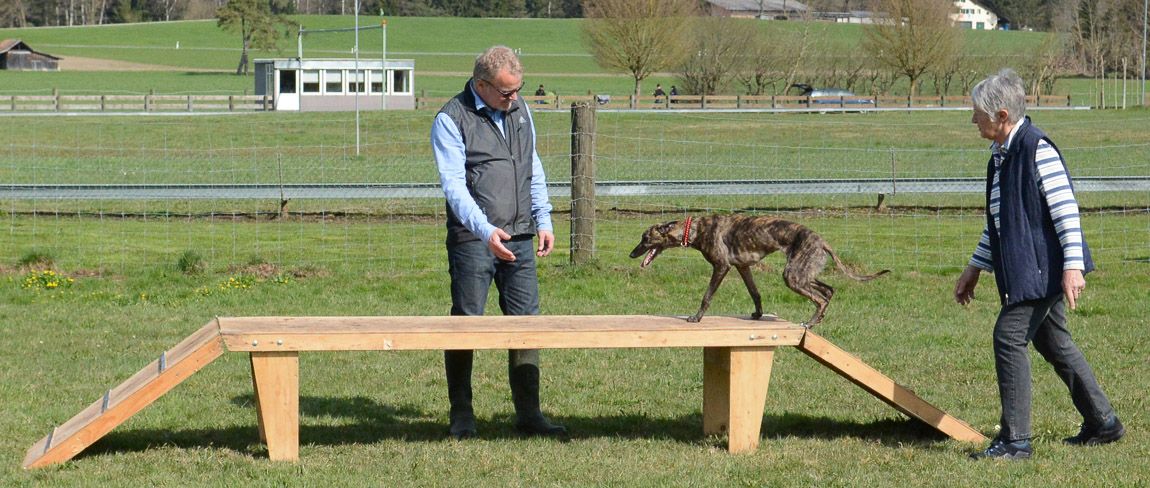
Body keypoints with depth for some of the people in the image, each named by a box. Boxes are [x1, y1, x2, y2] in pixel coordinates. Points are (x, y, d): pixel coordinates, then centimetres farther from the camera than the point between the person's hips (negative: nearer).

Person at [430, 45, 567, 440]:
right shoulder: (452, 119, -7)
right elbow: (453, 184, -16)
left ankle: (528, 413, 9)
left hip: (519, 239, 6)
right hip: (472, 241, -6)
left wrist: (543, 220, 13)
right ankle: (461, 415, 7)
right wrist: (486, 230, -27)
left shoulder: (519, 110, 13)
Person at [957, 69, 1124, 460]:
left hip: (1043, 267, -10)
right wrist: (976, 267, 25)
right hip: (1023, 270, 10)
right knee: (1051, 342, 17)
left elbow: (1065, 208, -19)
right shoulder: (1001, 154, 13)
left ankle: (1015, 440, -11)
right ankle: (1102, 422, 28)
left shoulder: (1037, 149, -16)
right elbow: (998, 220, 23)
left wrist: (1072, 266, -24)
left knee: (1009, 336, -13)